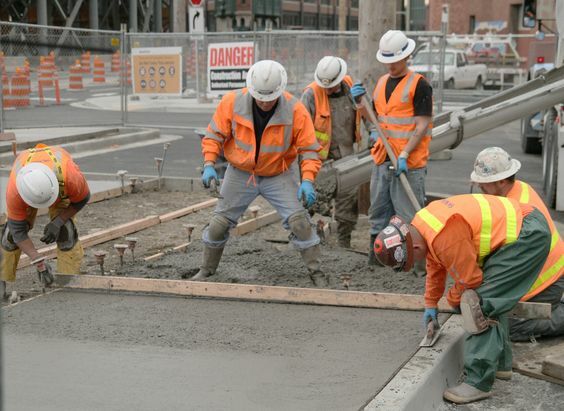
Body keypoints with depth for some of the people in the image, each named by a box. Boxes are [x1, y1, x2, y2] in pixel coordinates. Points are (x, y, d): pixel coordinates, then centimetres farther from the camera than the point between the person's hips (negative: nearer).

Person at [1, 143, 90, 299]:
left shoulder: (71, 177, -45)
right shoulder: (14, 191, -42)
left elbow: (82, 198, -21)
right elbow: (18, 230, -31)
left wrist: (57, 222, -29)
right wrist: (39, 263, -37)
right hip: (27, 187, 0)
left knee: (65, 231, -16)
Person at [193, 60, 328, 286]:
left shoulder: (295, 110, -20)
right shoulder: (232, 102, -18)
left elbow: (309, 149, -15)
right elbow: (214, 135, -8)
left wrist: (307, 180, -28)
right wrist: (209, 164, -23)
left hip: (279, 176, -1)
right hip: (240, 174, 2)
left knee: (299, 220, -14)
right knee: (219, 223, 8)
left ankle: (316, 272, -2)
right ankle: (207, 270, 28)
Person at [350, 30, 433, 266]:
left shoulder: (419, 85, -7)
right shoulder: (381, 83, 15)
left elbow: (422, 125, -12)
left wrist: (404, 155, -20)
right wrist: (360, 102, 5)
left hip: (409, 162, -7)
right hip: (381, 159, 7)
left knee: (409, 214, -5)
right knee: (378, 211, 12)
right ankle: (375, 257, 21)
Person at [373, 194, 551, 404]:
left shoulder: (446, 238, -28)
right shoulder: (419, 227, 5)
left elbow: (469, 279, -15)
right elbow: (435, 266, 23)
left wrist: (453, 300, 6)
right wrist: (430, 304, 30)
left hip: (529, 235, -10)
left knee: (482, 303, -14)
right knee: (492, 298, 18)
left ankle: (479, 383, -12)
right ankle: (500, 364, 32)